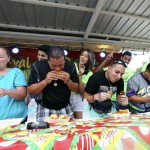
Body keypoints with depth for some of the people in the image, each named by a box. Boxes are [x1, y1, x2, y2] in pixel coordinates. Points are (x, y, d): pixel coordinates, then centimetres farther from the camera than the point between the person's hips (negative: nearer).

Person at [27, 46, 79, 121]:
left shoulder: (70, 66, -12)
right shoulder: (38, 66, -18)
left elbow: (77, 89, -3)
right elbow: (30, 91, -11)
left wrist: (68, 82, -24)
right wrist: (45, 81, -27)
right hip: (45, 108, -1)